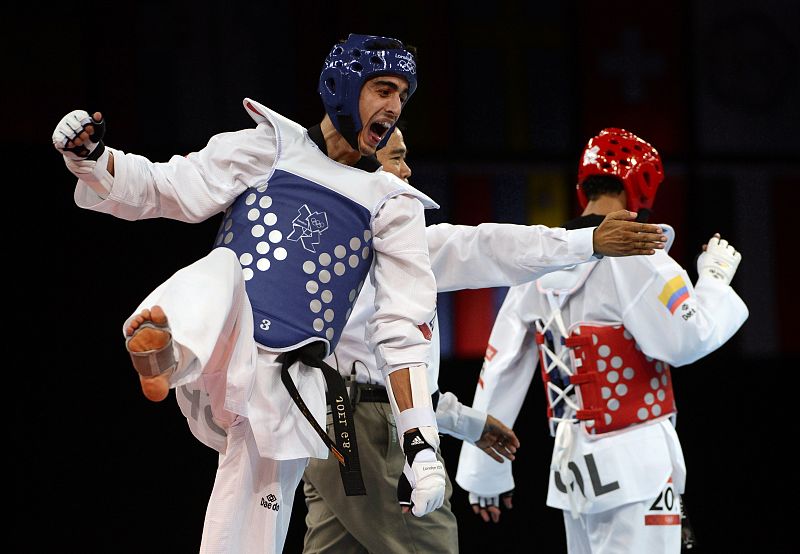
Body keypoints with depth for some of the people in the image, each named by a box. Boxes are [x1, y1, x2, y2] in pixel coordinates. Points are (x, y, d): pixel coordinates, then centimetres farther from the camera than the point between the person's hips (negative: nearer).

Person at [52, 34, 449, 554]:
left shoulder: (394, 207, 15)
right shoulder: (267, 149, 12)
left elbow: (403, 329, 10)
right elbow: (156, 189, 7)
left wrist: (420, 445, 1)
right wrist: (90, 156, -13)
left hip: (286, 392, 2)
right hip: (215, 361, -2)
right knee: (220, 270, -32)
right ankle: (161, 357, -63)